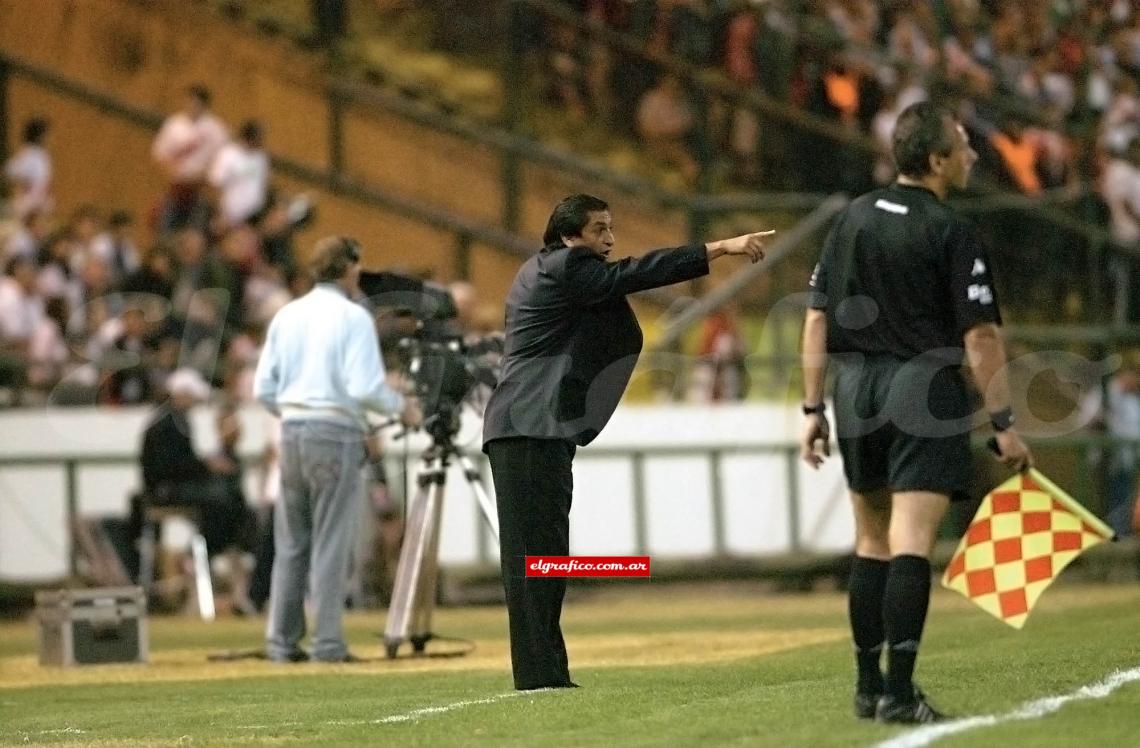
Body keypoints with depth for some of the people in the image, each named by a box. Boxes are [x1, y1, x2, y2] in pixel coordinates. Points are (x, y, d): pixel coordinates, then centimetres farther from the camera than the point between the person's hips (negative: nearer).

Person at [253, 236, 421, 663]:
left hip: (292, 433, 6)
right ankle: (327, 644, -2)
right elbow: (365, 387, -16)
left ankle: (282, 642, 9)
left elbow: (264, 390, 9)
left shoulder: (287, 316, 11)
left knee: (290, 543, 10)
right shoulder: (353, 317, -6)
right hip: (335, 433, -5)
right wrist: (402, 406, 1)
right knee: (330, 543, -2)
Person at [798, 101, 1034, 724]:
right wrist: (1004, 424, -7)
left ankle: (868, 687, 19)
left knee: (871, 543, 15)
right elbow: (980, 336, -12)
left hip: (856, 387, 6)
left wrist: (812, 408, 12)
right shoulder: (950, 234, -9)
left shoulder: (851, 220, 7)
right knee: (910, 544, -9)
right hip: (924, 389, -6)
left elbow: (817, 320, 8)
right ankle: (899, 691, -16)